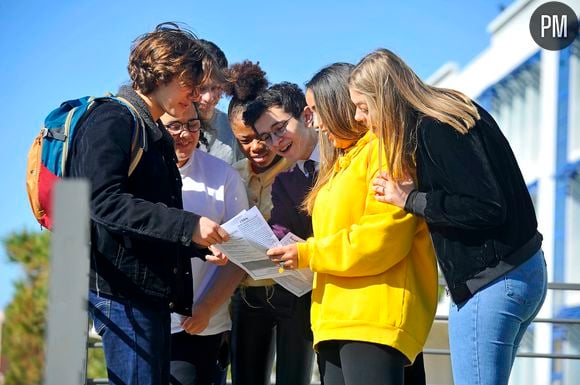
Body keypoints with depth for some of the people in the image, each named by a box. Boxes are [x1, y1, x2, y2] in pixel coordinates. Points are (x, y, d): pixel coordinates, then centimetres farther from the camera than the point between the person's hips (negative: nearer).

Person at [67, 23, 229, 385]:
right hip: (122, 285, -10)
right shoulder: (112, 121, -6)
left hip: (153, 289, 10)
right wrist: (187, 225, -25)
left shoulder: (159, 136, 23)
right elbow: (104, 201, -21)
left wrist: (205, 244, 6)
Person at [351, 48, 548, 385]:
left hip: (490, 283, -10)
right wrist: (416, 193, 6)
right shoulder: (457, 111, 12)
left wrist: (410, 200, -14)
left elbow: (486, 209, -22)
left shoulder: (434, 130, -16)